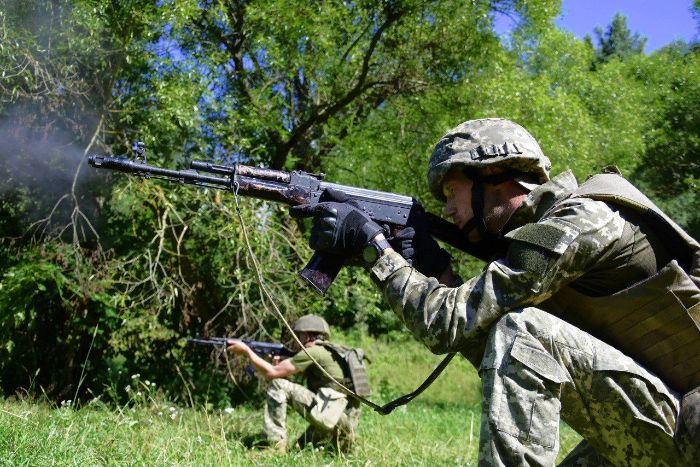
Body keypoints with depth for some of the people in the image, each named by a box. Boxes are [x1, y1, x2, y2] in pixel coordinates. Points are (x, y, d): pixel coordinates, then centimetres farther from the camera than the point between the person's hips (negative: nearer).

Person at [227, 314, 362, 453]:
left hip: (330, 415, -9)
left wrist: (246, 351, 5)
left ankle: (276, 445, -5)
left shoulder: (313, 352, -5)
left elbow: (271, 372, -4)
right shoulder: (331, 351, 23)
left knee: (277, 386, -3)